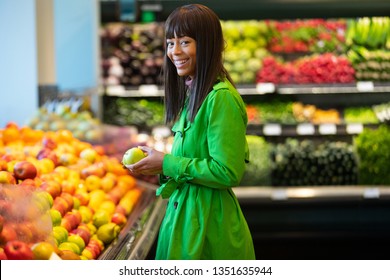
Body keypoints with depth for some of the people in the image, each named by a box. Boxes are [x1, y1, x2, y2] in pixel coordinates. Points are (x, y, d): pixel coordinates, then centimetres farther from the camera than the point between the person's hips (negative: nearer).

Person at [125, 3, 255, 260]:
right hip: (184, 212, 9)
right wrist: (160, 172, 2)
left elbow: (227, 172, -23)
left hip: (208, 224, -9)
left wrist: (167, 164, -16)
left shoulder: (221, 99, -18)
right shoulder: (191, 95, 11)